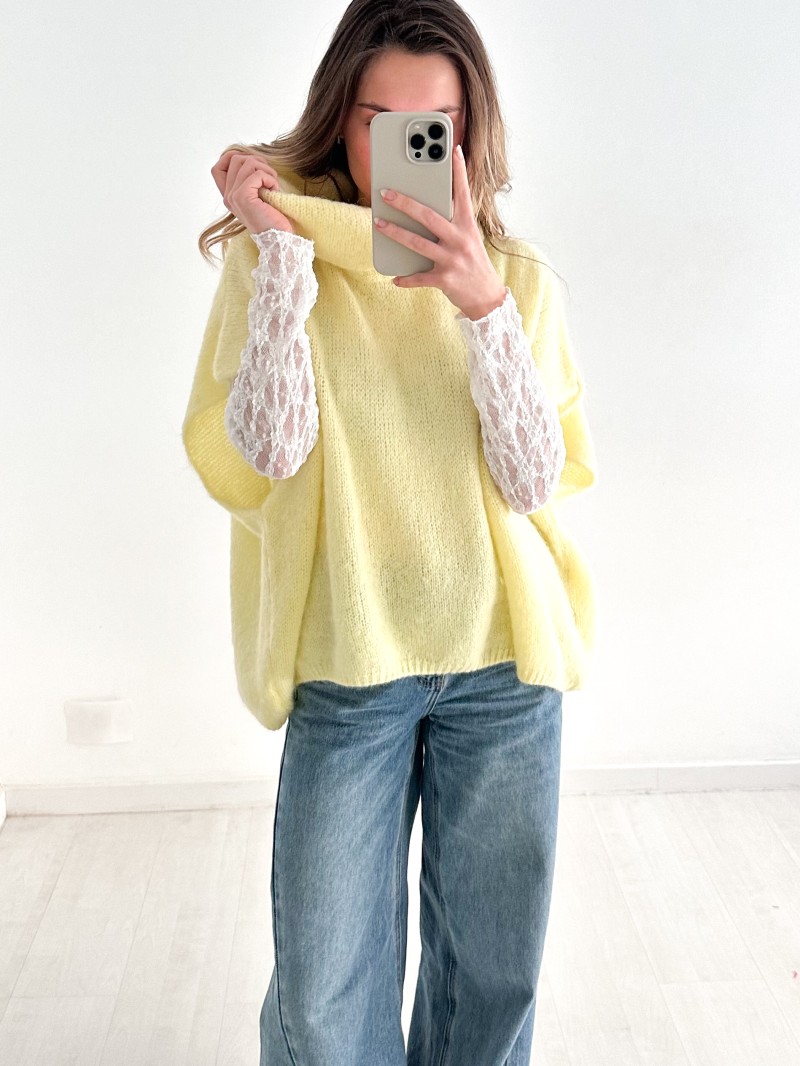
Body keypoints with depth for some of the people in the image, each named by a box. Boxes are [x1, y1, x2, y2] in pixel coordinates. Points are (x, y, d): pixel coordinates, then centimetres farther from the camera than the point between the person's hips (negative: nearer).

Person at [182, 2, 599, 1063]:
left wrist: (486, 307, -19)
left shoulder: (519, 275, 3)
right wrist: (278, 254, -17)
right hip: (348, 666, -1)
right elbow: (266, 452, -13)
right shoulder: (277, 256, 0)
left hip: (503, 662, 2)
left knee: (494, 975, 14)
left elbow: (535, 479, -7)